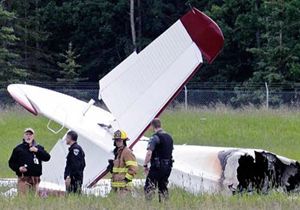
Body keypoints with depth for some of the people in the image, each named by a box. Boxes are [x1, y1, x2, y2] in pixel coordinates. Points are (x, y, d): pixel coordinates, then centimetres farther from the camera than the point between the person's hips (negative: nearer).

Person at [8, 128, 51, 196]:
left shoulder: (39, 148, 16)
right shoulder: (18, 148, 9)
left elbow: (47, 157, 3)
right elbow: (11, 162, 9)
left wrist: (37, 151, -8)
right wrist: (18, 168, -10)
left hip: (35, 179, 3)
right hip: (23, 179, -3)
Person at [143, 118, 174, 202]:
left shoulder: (155, 137, -13)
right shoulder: (169, 137, 13)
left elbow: (149, 153, -20)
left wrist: (145, 165, -13)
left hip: (157, 167, -7)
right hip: (168, 167, 7)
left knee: (149, 189, -6)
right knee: (163, 188, 13)